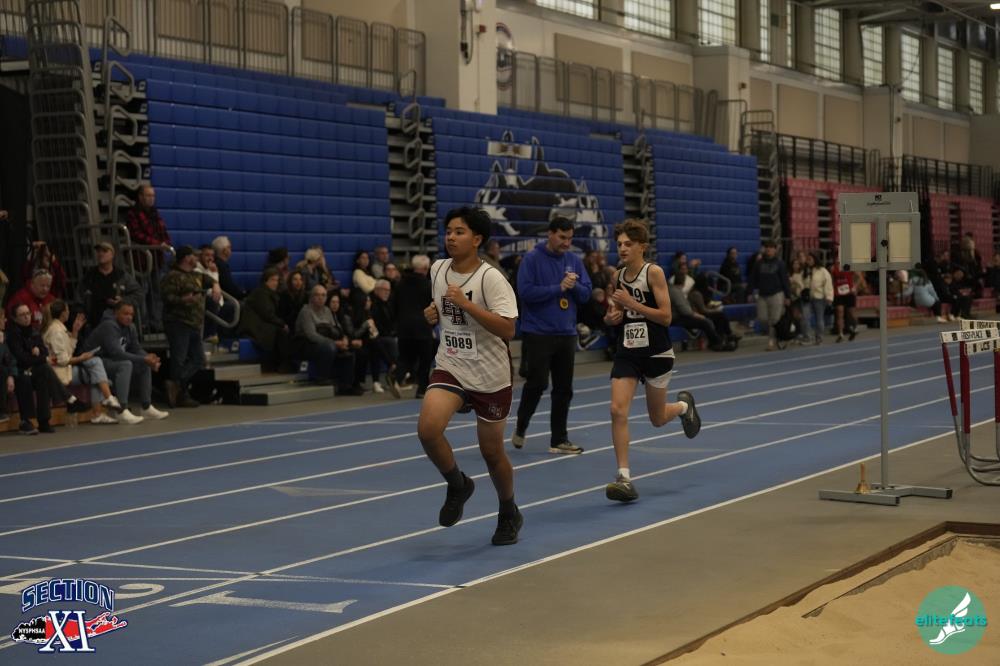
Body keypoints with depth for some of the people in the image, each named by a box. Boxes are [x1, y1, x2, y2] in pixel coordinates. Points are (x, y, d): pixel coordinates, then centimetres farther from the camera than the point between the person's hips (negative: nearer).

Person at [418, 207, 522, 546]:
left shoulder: (491, 278, -16)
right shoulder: (438, 269, 3)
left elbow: (507, 329, -25)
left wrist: (466, 303, -29)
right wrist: (433, 314, 2)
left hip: (490, 375, -4)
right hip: (450, 368, 4)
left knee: (491, 451, 7)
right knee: (427, 429, -22)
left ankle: (509, 514, 33)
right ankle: (458, 485, 6)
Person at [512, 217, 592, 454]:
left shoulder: (574, 261, 8)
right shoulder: (532, 259, -6)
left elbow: (586, 294, 8)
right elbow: (526, 291, -16)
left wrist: (574, 285, -13)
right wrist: (559, 287, -17)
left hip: (566, 334, 5)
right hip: (537, 334, -5)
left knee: (564, 389, 6)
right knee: (537, 384, -6)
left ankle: (559, 440, 14)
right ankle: (520, 429, 18)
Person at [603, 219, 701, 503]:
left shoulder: (653, 272, -11)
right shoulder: (618, 276, 5)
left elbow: (665, 316, -16)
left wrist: (631, 303, -23)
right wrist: (611, 317, -4)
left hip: (656, 353, -4)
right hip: (627, 352, 4)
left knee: (657, 419, 10)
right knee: (618, 410, -16)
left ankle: (683, 405, 47)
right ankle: (624, 478, -12)